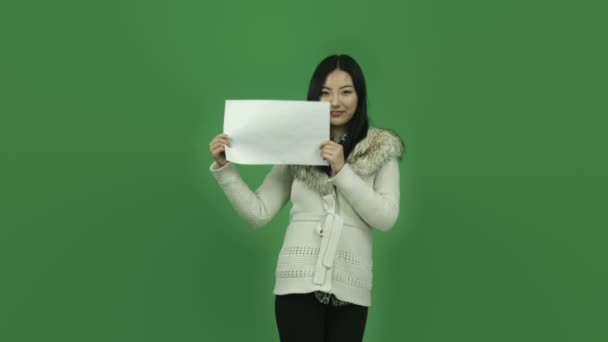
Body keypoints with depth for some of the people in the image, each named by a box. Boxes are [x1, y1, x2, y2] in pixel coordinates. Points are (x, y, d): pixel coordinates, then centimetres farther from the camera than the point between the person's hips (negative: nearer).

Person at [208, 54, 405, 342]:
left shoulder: (382, 148, 6)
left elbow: (386, 218, -4)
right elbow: (258, 213, 4)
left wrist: (341, 170, -12)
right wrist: (224, 167, -5)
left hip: (350, 286, 0)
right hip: (298, 281, 0)